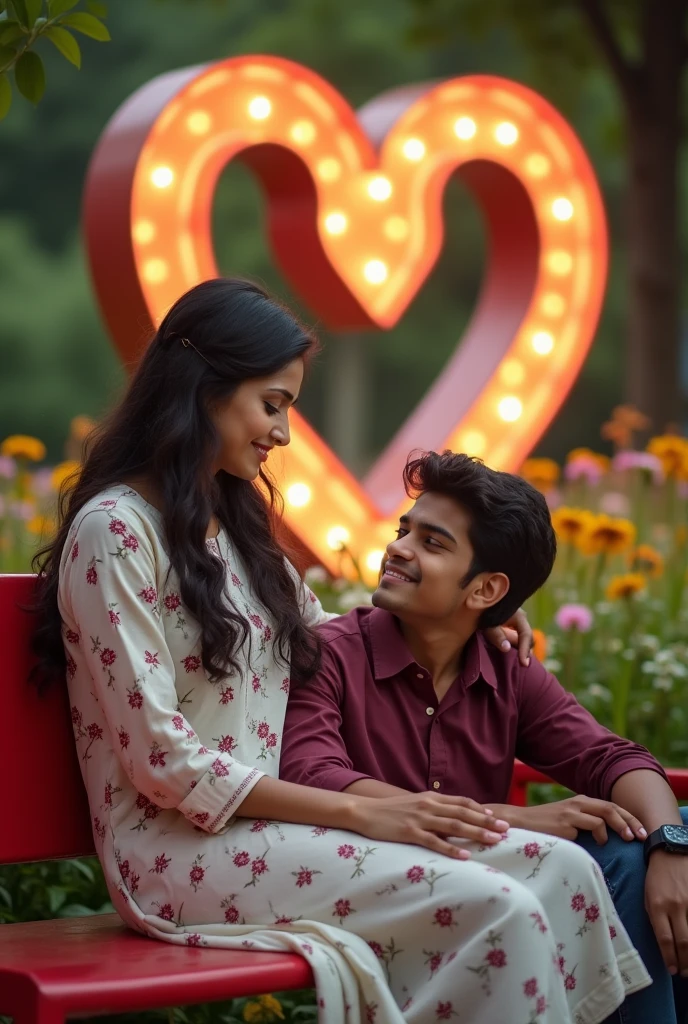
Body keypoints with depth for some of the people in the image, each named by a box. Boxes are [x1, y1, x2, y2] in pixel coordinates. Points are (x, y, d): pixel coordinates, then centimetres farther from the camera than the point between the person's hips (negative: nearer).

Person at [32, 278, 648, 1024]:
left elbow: (319, 642, 36)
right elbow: (164, 762, -15)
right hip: (175, 851, -8)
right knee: (499, 913, -26)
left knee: (562, 871, -15)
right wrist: (357, 812, -16)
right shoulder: (115, 529, -8)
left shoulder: (237, 523, 18)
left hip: (262, 824, 8)